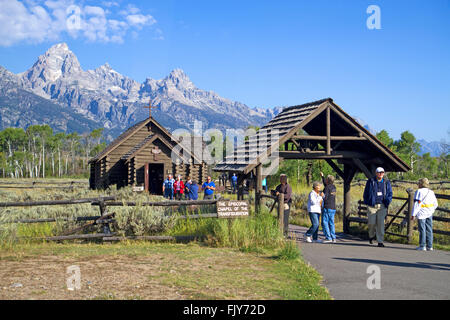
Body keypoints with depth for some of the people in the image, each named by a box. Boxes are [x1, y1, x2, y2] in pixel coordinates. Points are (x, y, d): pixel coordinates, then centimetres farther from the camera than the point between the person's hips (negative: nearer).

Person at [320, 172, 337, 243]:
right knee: (331, 223, 10)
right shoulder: (333, 187, 13)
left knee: (324, 222, -5)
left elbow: (325, 197, -18)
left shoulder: (327, 188, -12)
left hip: (327, 207, -8)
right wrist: (322, 176, 39)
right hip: (333, 208, 8)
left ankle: (328, 238, -11)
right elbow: (325, 184, 32)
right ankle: (333, 238, 7)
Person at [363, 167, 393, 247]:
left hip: (382, 205, 1)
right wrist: (367, 202, 1)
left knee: (381, 223, -5)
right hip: (372, 205, -1)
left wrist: (388, 201, -6)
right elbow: (366, 192, 9)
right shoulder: (371, 181, 3)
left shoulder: (386, 182, 9)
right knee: (371, 222, -2)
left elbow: (390, 193, 12)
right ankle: (371, 235, 29)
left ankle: (380, 241, 0)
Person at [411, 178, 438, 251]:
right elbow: (435, 204, 15)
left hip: (421, 214, -6)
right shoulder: (431, 192, 10)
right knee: (429, 230, 9)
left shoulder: (419, 192, -10)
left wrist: (413, 214, -14)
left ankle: (422, 246, -2)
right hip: (429, 214, 6)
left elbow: (417, 204, -15)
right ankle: (429, 246, 10)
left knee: (422, 229, -3)